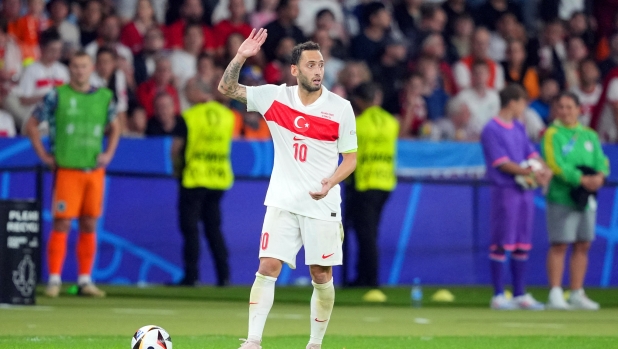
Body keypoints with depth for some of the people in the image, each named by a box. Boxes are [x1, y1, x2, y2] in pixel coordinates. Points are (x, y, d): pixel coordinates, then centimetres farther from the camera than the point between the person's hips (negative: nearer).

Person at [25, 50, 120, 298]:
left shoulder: (104, 97, 9)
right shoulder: (57, 96, -1)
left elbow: (114, 127, 25)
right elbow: (31, 125, 4)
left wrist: (109, 153, 11)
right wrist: (43, 155, -2)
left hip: (94, 170, 4)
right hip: (67, 169, -4)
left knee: (89, 225, 5)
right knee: (62, 224, -7)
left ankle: (85, 280, 12)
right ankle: (54, 280, -3)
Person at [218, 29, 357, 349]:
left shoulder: (340, 108, -5)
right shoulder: (275, 97, -2)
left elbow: (351, 157, 0)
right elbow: (226, 88, -2)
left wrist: (331, 182, -18)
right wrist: (241, 57, -19)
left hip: (322, 205, -1)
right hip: (283, 202, 1)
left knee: (322, 276, 5)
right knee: (267, 268, -10)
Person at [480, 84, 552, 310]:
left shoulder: (519, 128, 16)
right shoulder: (491, 130, -8)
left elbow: (531, 153, 12)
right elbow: (502, 163, -13)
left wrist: (544, 169, -8)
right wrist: (530, 172, -19)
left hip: (525, 190, 8)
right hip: (505, 190, -8)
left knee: (522, 245, 9)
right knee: (501, 244, -4)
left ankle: (520, 294, 14)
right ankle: (498, 296, 0)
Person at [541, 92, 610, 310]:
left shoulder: (590, 136, 16)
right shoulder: (552, 135, -3)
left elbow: (601, 161, 8)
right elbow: (555, 164, -14)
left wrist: (600, 176, -14)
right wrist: (582, 180, -21)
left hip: (587, 199, 6)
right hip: (561, 197, -6)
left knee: (582, 246, 7)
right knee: (559, 246, -7)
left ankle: (577, 294, 14)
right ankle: (555, 295, -5)